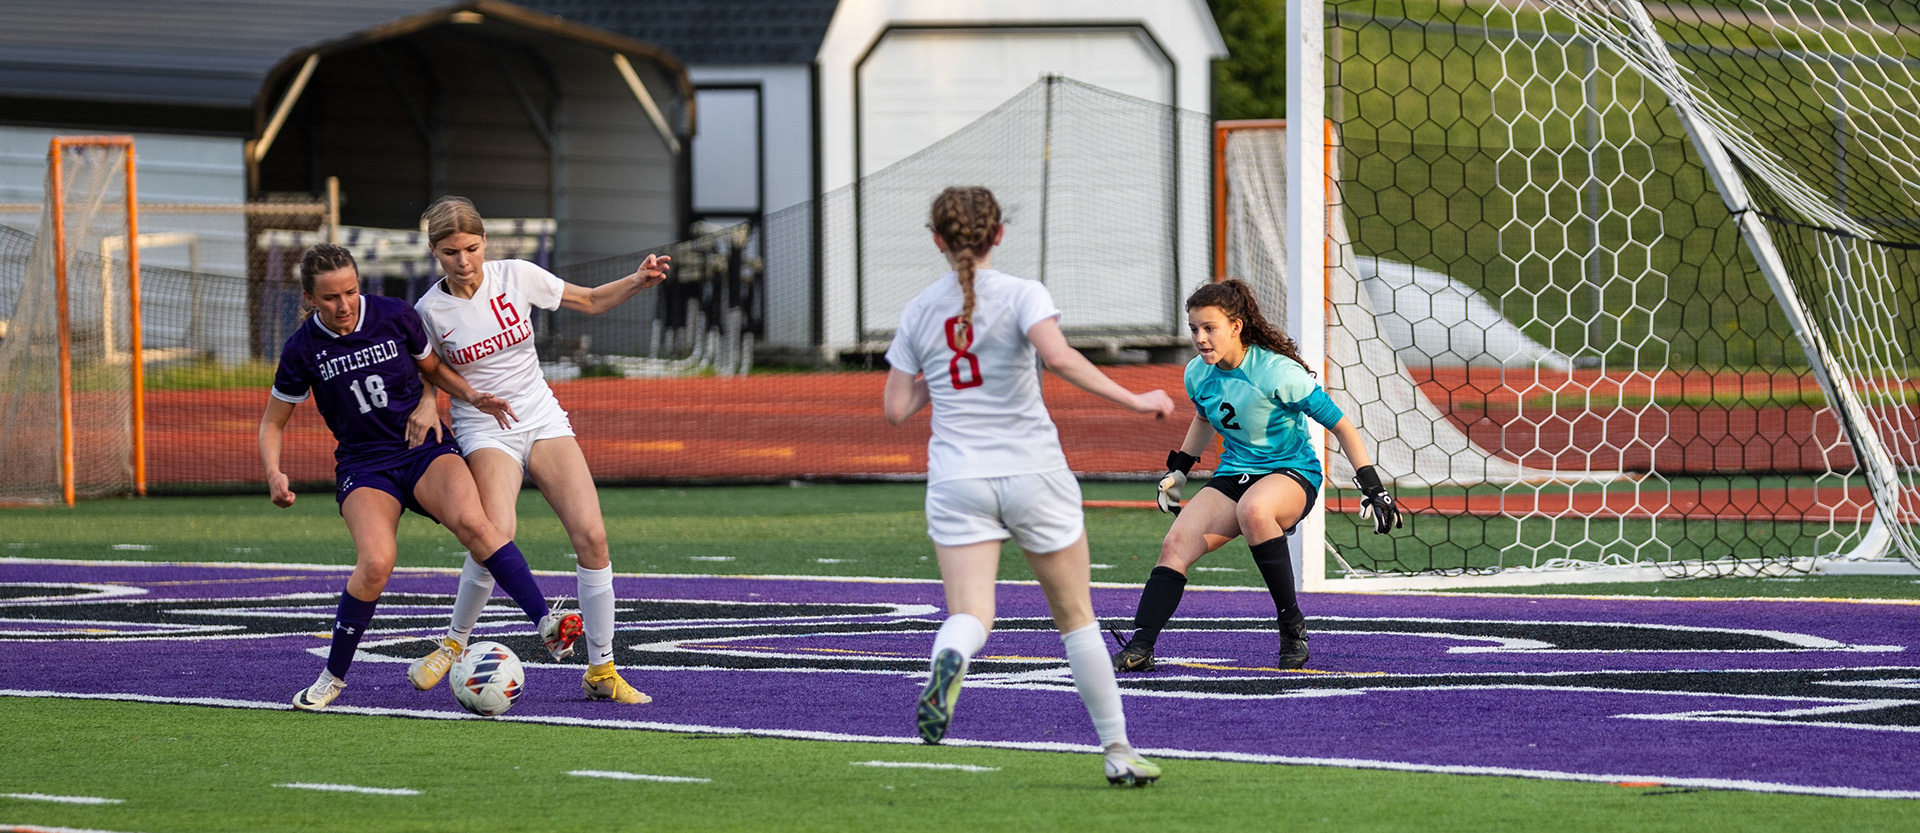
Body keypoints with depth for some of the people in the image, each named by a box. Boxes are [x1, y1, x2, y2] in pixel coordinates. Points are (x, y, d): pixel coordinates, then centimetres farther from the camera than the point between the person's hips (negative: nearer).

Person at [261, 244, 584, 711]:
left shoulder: (396, 317, -4)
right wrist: (275, 474, -12)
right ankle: (333, 677, -10)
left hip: (424, 452, 1)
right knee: (376, 563, -28)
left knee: (471, 522, -31)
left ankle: (546, 624, -37)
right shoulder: (303, 350, -5)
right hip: (363, 467, -1)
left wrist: (471, 397, -3)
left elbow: (433, 368, 16)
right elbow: (273, 422, 6)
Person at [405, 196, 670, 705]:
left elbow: (590, 301, 8)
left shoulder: (516, 276, -4)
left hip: (542, 419, 2)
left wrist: (639, 281, -9)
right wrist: (426, 406, -13)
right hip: (483, 430, -2)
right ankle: (454, 645, -3)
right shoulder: (430, 311, -7)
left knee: (591, 535, -14)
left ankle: (601, 671, -3)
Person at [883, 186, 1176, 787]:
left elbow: (896, 409, 9)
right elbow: (1058, 356, -22)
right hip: (1032, 474, -2)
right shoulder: (1021, 295, -4)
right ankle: (1119, 752, 17)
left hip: (957, 482, 2)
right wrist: (1133, 401, -16)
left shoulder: (918, 312, 7)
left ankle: (948, 661, -46)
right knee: (1075, 615, 12)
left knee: (970, 616, -8)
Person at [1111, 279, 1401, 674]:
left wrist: (1372, 488, -19)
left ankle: (1292, 625, -26)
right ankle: (1139, 648, -20)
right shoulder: (1198, 374, -2)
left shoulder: (1276, 372, -20)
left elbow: (1341, 426, -15)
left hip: (1292, 472, -6)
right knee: (1176, 544, -18)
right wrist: (1178, 469, 23)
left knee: (1253, 508, -40)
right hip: (1234, 474, 6)